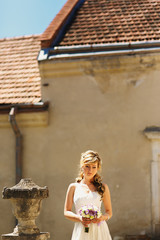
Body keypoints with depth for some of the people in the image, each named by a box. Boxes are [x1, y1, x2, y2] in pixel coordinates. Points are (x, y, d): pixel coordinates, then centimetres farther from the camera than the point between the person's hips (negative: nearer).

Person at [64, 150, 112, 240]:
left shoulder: (103, 187, 7)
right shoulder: (74, 187, 7)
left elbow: (109, 212, 12)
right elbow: (66, 212, 9)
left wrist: (102, 217, -8)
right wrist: (79, 218, -9)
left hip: (99, 230, 0)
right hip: (81, 231, 0)